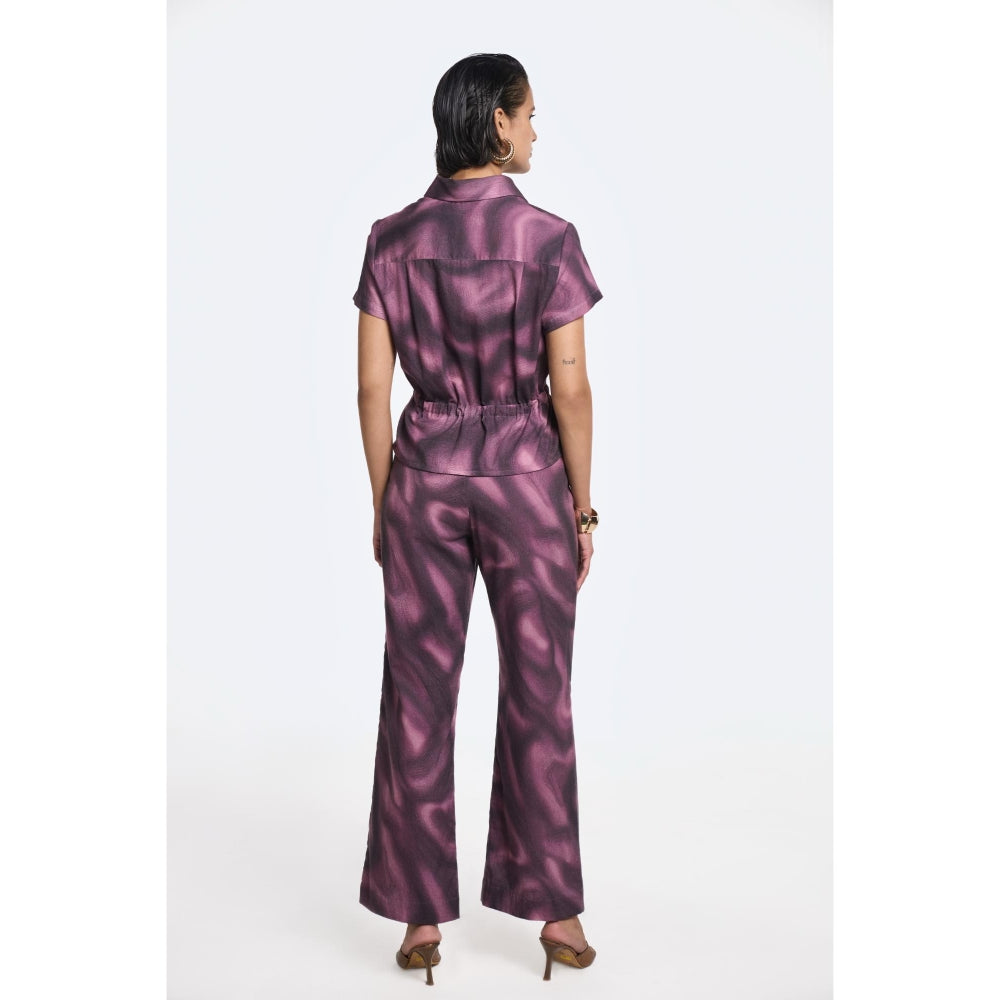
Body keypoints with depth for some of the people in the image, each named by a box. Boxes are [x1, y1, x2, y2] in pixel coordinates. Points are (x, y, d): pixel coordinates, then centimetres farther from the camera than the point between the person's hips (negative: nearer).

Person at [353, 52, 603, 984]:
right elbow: (570, 389, -8)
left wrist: (383, 501, 10)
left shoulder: (393, 239, 0)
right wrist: (582, 506, 2)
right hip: (526, 474, -2)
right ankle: (556, 912, 20)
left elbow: (373, 387, 0)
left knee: (419, 698, 9)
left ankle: (421, 918, 18)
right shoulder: (548, 237, -8)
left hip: (424, 478, 2)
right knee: (539, 696, 9)